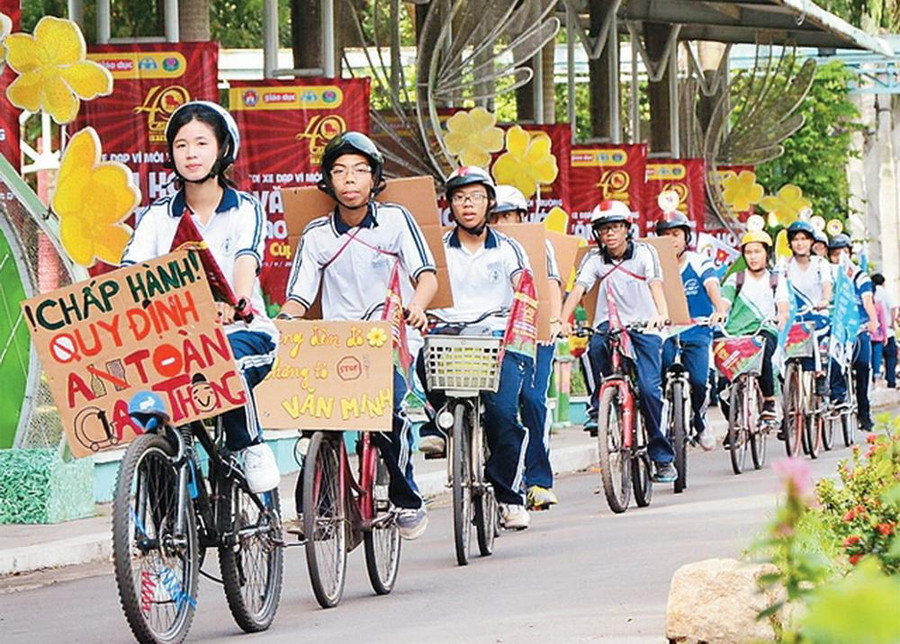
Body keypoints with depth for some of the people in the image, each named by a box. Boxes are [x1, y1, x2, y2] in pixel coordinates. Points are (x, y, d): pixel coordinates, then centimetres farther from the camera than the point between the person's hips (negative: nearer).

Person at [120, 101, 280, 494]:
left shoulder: (245, 211, 3)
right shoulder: (158, 215, 10)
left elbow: (247, 259, -17)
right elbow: (130, 269, -5)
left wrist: (238, 303, -41)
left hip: (243, 331, -2)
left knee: (228, 357, -36)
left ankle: (251, 447, -13)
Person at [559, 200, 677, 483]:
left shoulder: (644, 253, -4)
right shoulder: (594, 259, 1)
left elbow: (656, 286, -18)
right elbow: (578, 290, -12)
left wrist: (661, 315, -38)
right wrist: (563, 321, -30)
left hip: (643, 325, -2)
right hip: (610, 323, 2)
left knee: (648, 388, -16)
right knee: (596, 346, -34)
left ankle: (662, 457, -4)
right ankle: (599, 404, -10)